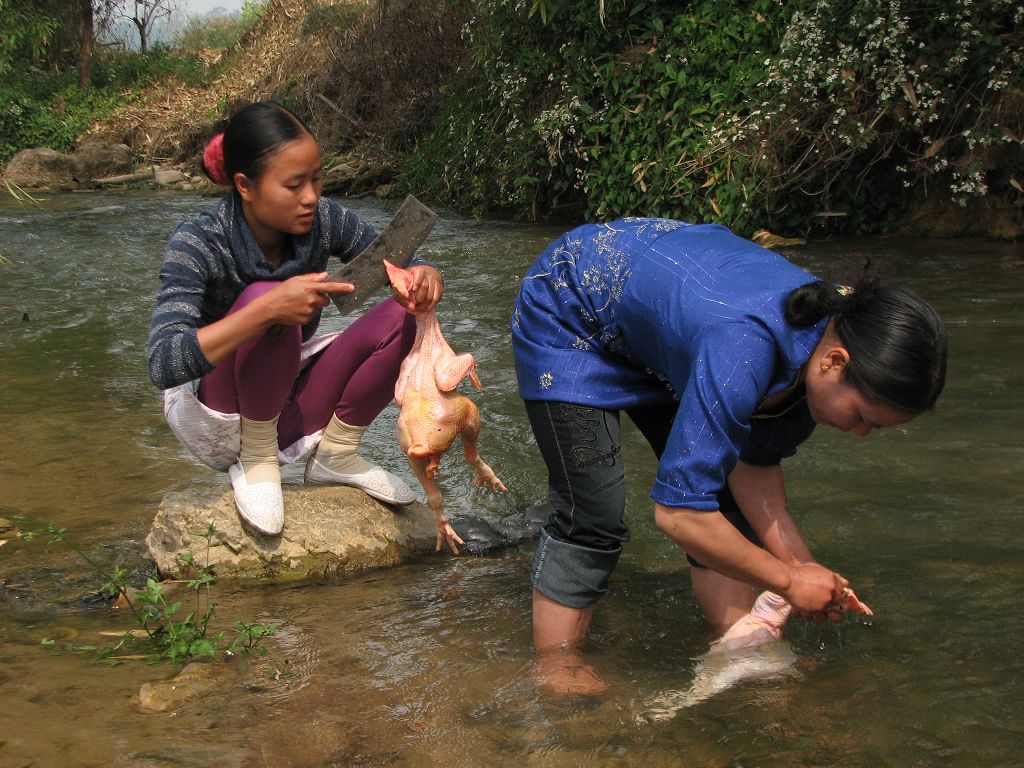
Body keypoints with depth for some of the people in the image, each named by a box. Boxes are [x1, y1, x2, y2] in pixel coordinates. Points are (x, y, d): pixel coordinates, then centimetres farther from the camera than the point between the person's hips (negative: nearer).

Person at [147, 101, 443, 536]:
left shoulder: (321, 221, -13)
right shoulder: (197, 246, -25)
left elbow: (400, 267, -2)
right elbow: (163, 365, -36)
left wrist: (425, 277, -29)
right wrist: (269, 309, -48)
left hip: (288, 409, 5)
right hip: (215, 422, -5)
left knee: (401, 316, -15)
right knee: (264, 298, -33)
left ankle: (335, 454, 0)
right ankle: (256, 461, -14)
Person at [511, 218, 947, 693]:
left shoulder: (827, 335, -17)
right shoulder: (743, 350, -43)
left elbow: (754, 460, -4)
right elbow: (679, 513, -39)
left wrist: (800, 563, -14)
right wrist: (790, 579, -26)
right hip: (567, 312, -8)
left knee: (722, 497, 3)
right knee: (592, 516, -14)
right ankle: (556, 671, 3)